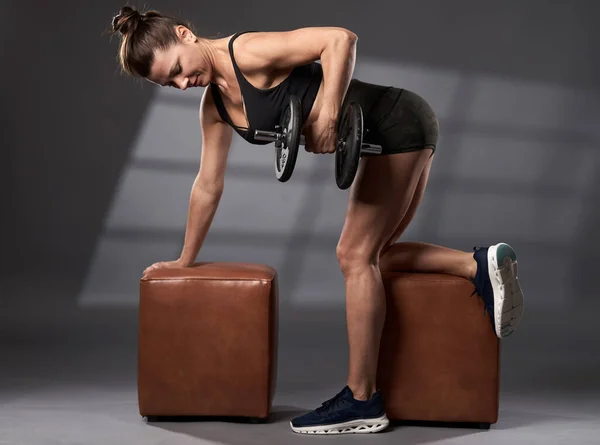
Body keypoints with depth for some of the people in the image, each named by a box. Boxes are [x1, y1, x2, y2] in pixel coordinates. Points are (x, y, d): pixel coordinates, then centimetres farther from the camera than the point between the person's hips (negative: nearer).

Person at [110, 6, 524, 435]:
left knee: (355, 254, -9)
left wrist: (327, 115, -32)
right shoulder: (215, 106, 8)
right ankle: (481, 265, 4)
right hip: (384, 138, 9)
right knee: (373, 256, 13)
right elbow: (208, 186, 17)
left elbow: (340, 39, -27)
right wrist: (185, 260, 22)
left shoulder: (248, 52, -19)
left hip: (398, 123, -9)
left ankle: (362, 400, -4)